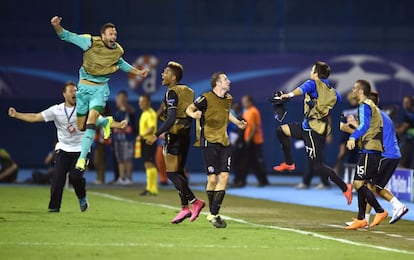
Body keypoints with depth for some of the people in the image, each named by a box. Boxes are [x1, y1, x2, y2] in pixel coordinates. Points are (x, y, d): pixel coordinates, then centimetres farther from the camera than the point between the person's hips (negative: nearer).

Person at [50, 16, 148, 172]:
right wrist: (57, 26, -34)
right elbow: (67, 36, -16)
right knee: (81, 127, 6)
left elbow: (120, 63, 22)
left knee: (91, 122, -20)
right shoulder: (90, 43, -14)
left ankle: (82, 158, -16)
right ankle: (105, 121, 38)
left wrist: (137, 72, 26)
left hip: (100, 90, 0)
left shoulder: (117, 51, -2)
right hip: (84, 88, 0)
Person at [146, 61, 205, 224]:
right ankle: (184, 207, 10)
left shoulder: (172, 93, -14)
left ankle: (194, 201, -14)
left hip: (174, 136, -9)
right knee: (179, 172, 12)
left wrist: (156, 135, -22)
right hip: (185, 136, 9)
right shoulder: (188, 92, 13)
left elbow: (171, 119, -23)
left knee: (171, 173, -7)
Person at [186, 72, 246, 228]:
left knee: (224, 177, -6)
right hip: (209, 142, -6)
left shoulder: (228, 99, 10)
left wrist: (237, 122, 22)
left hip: (224, 142, 6)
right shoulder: (206, 98, -9)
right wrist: (194, 114, -21)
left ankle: (214, 214, -2)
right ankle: (213, 214, 10)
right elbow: (189, 109, 0)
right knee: (212, 179, -7)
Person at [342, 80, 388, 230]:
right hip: (369, 150, 10)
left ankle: (380, 211, -9)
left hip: (369, 151, -10)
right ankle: (361, 219, 12)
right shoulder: (370, 106, 23)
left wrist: (353, 137, -43)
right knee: (360, 184, 11)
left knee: (358, 184, -12)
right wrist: (347, 129, 33)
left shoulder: (365, 106, -10)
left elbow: (365, 125, -28)